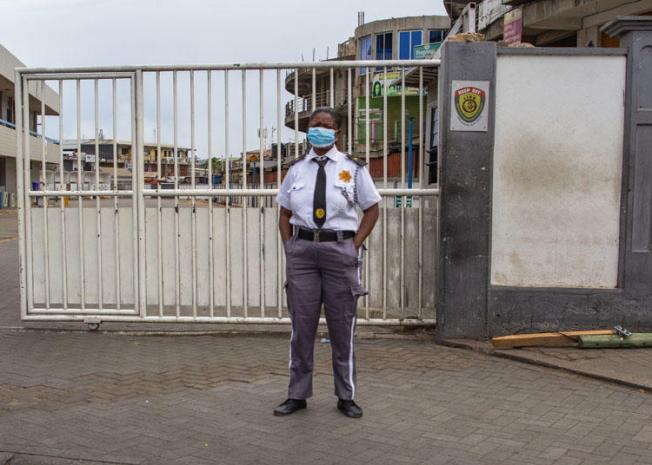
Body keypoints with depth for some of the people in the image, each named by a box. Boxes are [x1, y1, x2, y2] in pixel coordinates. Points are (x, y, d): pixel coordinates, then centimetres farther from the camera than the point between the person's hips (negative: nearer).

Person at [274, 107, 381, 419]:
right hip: (302, 249, 2)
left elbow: (372, 210, 7)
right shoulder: (296, 169, 9)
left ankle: (346, 396, 19)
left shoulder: (352, 168, 3)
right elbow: (285, 214, 14)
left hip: (340, 249, -2)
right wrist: (289, 250, 2)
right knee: (301, 325, 6)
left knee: (342, 326, 5)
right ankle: (297, 395, 19)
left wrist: (355, 246, -4)